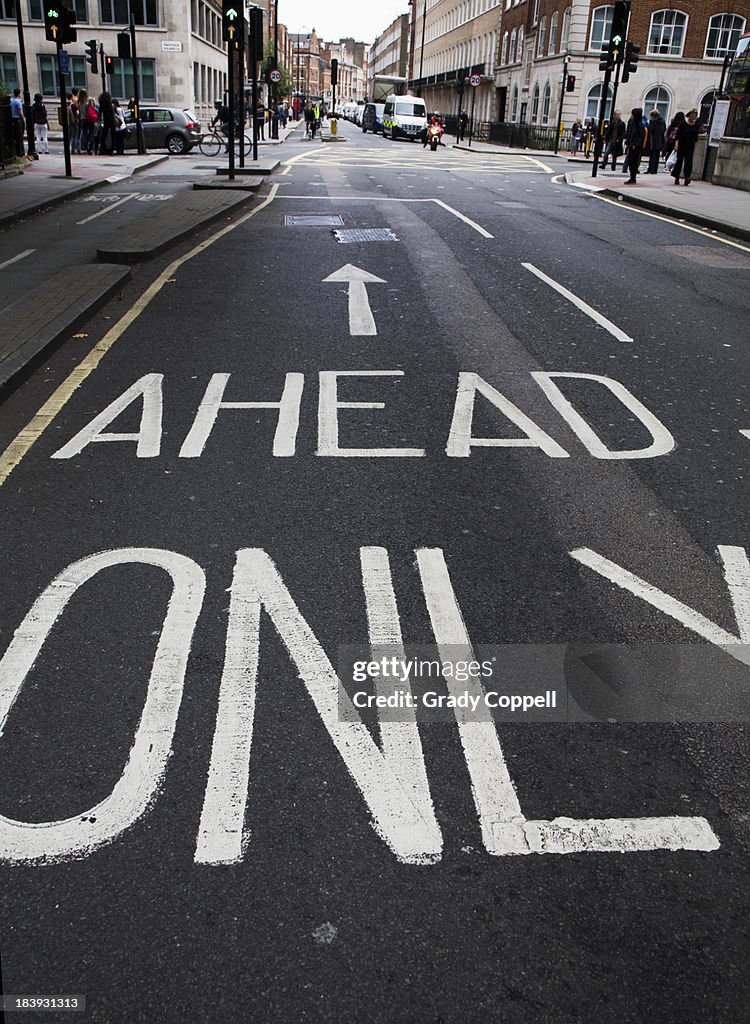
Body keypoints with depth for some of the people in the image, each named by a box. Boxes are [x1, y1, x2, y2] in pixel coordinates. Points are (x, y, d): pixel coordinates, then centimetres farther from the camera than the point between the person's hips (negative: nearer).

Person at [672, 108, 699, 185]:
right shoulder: (683, 123, -4)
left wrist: (694, 145, 15)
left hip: (690, 146, 2)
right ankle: (677, 178, 12)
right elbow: (678, 134, -7)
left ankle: (687, 177, -17)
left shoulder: (695, 125, 8)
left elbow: (696, 136, 15)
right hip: (682, 145, -2)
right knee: (679, 160, 3)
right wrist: (676, 143, -16)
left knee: (688, 161, -10)